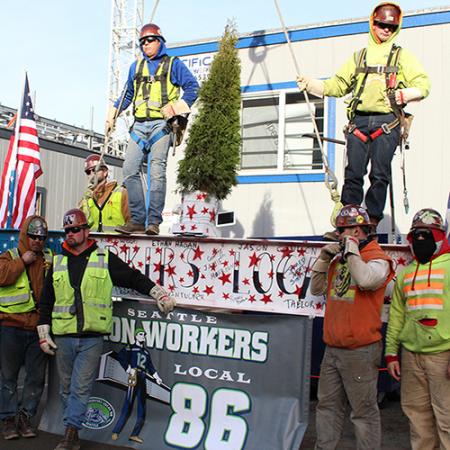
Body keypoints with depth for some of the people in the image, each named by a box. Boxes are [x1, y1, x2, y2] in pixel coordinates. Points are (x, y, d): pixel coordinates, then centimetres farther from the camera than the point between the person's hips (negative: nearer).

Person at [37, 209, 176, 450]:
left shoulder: (105, 259, 2)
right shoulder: (57, 263, 11)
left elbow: (134, 278, 4)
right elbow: (46, 302, 14)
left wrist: (159, 294, -6)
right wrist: (43, 334, 9)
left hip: (91, 339, -3)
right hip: (63, 338, 4)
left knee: (81, 389, -4)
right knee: (67, 389, 12)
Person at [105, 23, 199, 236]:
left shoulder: (173, 64, 10)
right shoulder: (136, 66, 24)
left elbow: (192, 86, 3)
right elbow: (127, 95, 31)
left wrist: (177, 108, -10)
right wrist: (112, 116, 22)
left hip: (161, 124, -5)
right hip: (139, 126, 5)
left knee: (157, 172, -12)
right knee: (129, 170, -7)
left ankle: (154, 221, -10)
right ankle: (137, 219, -4)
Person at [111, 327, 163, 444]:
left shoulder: (146, 352, 24)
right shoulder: (130, 348, 4)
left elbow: (150, 366, 21)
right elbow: (120, 357, -11)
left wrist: (156, 377, 9)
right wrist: (129, 369, -15)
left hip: (143, 380, 7)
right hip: (133, 377, -7)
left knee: (142, 408, 4)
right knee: (128, 405, -15)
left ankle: (134, 434, 8)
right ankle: (115, 432, -10)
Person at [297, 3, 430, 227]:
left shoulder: (402, 56, 15)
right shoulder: (359, 57, 23)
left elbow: (423, 86, 7)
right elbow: (338, 85, 21)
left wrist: (403, 95, -12)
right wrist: (309, 84, 9)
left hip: (387, 123, -2)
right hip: (359, 121, 2)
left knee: (379, 175, -7)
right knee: (353, 174, -5)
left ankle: (372, 223, -1)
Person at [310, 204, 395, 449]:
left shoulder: (378, 259, -8)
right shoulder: (339, 259, 14)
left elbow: (366, 280, -30)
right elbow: (317, 289, 17)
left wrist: (352, 249, -17)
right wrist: (324, 258, 6)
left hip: (360, 351, -7)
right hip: (333, 349, 8)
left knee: (363, 410, 2)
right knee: (327, 404, 15)